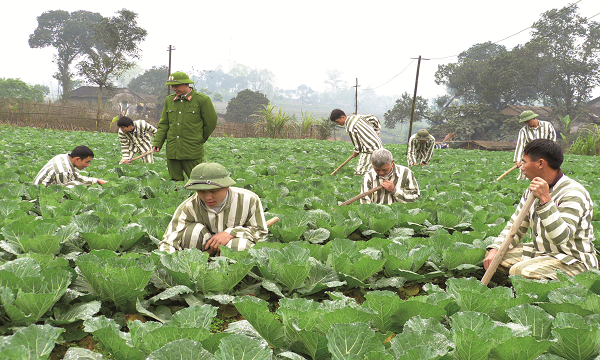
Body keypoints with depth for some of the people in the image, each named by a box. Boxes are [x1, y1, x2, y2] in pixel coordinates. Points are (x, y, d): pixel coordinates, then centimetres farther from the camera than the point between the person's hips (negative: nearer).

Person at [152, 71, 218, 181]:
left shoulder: (202, 100, -4)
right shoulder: (169, 100, 11)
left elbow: (211, 122, 3)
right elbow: (163, 124, 15)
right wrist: (157, 142, 4)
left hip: (193, 151, -4)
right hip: (172, 151, 5)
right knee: (175, 181, 9)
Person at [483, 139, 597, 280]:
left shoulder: (573, 193, -21)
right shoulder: (532, 191, 6)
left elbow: (562, 238, -33)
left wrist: (545, 199, -38)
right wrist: (495, 249, -6)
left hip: (574, 260, -8)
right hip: (540, 252, 8)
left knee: (519, 271, -29)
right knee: (494, 257, -1)